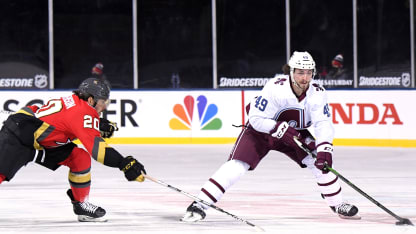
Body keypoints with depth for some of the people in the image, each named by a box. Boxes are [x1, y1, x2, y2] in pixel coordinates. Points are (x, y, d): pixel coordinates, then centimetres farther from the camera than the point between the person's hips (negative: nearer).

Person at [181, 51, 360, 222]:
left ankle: (337, 204, 7)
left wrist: (324, 149, -41)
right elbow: (256, 119, -26)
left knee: (320, 161, -14)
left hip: (295, 132, 4)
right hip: (261, 129, -4)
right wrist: (280, 129, -37)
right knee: (236, 166, -21)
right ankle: (199, 205, -19)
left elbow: (324, 124, -25)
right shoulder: (275, 88, -31)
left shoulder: (317, 93, -19)